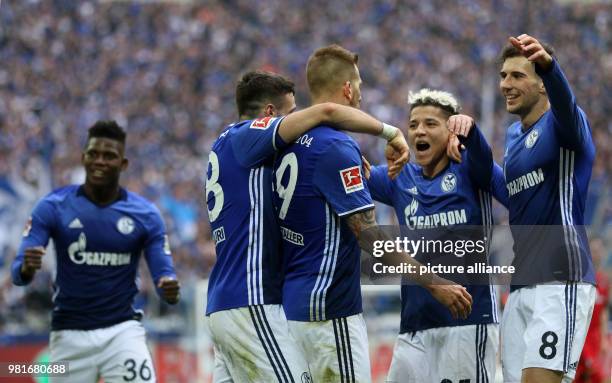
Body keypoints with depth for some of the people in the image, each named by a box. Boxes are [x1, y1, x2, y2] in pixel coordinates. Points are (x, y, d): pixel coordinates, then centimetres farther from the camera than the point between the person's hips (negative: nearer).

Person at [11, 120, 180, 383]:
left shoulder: (145, 214, -2)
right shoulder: (53, 207, -4)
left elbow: (163, 274, -3)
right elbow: (18, 272, -8)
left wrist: (169, 289, -28)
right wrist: (27, 268, -33)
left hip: (122, 330, 0)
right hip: (70, 334, 0)